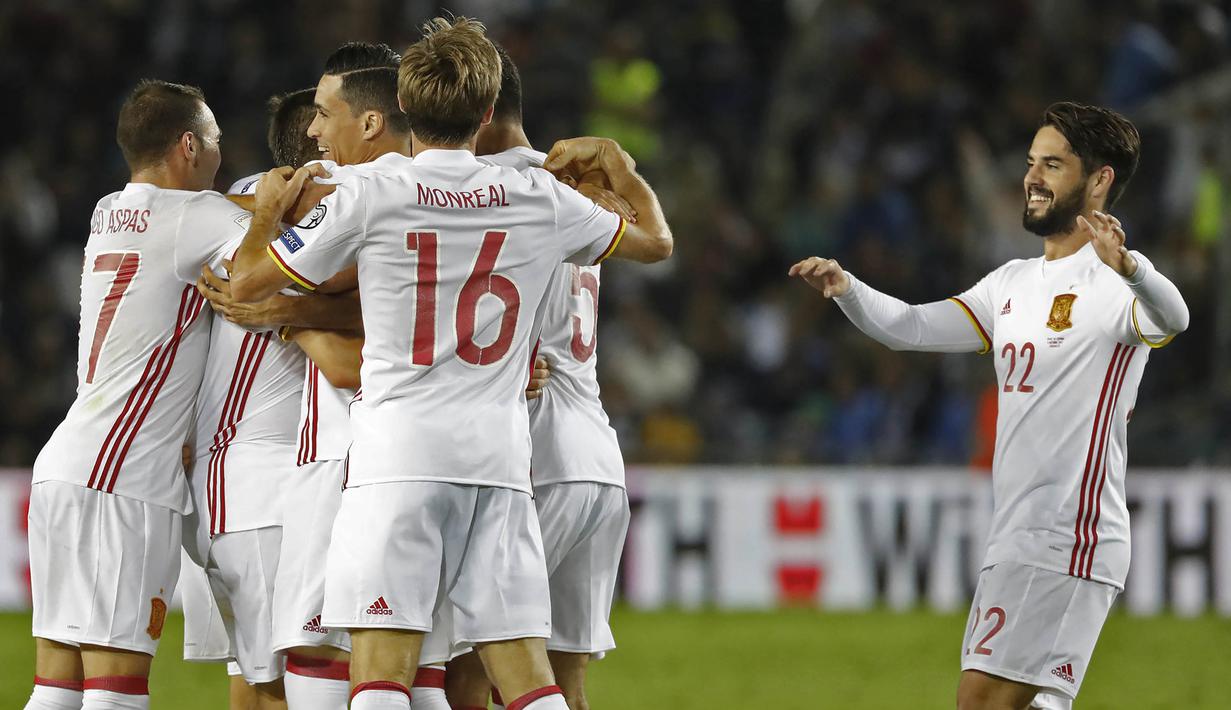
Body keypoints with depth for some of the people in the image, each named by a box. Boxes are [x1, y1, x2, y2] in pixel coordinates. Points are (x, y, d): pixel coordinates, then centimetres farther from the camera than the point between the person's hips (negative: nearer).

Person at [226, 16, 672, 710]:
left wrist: (267, 212, 28)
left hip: (399, 453, -3)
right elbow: (656, 240, 27)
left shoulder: (371, 192, -1)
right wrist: (614, 160, 43)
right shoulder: (541, 198, 9)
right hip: (500, 457, 3)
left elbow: (248, 282, 8)